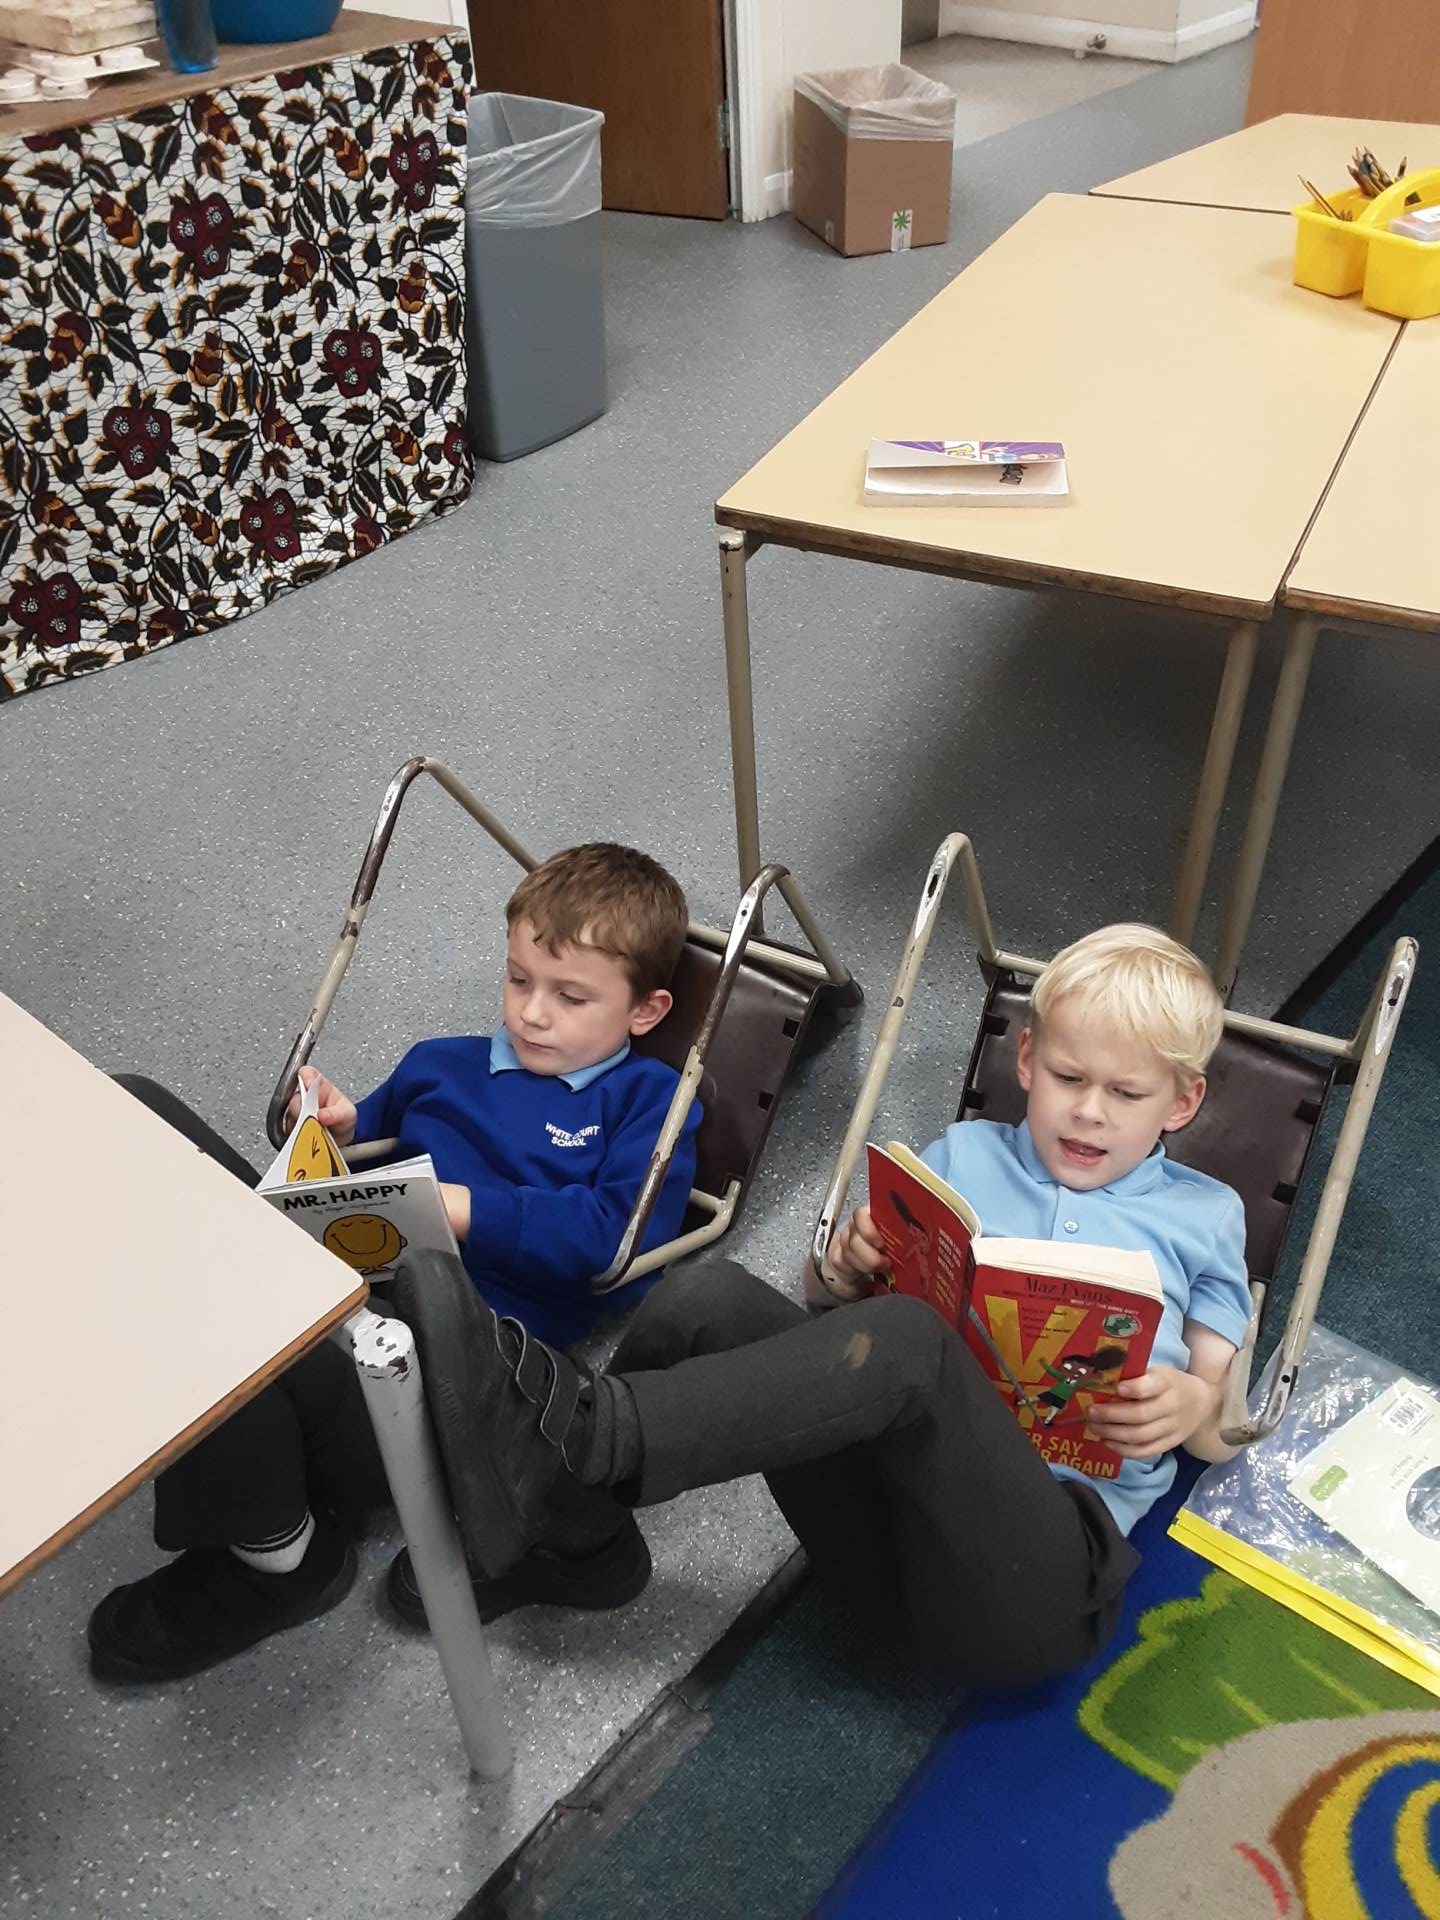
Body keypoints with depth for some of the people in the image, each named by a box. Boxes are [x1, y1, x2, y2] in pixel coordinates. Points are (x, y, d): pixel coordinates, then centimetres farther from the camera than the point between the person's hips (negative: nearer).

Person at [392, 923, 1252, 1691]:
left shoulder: (1201, 1214, 17)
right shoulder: (967, 1155, 22)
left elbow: (1220, 1431, 18)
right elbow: (856, 1307, 20)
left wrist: (1190, 1402, -6)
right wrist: (851, 1270, -3)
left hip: (1046, 1551, -3)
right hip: (887, 1507, 3)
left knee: (907, 1337, -35)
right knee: (714, 1295, -23)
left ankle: (579, 1433, -37)